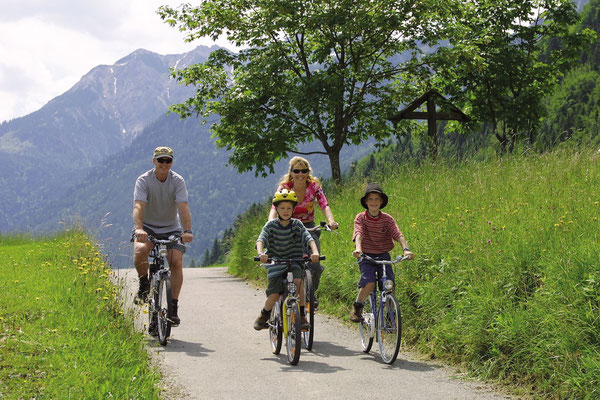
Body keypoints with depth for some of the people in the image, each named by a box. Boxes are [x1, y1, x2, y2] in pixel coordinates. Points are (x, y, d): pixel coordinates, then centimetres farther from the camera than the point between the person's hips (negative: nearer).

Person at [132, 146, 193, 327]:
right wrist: (139, 229, -44)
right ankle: (144, 284, -4)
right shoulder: (143, 180, -13)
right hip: (148, 227, -1)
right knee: (140, 251, -32)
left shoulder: (178, 181, -9)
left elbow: (183, 207, -21)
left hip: (171, 229, 1)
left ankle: (173, 307, -11)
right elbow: (138, 206, -26)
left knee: (176, 262, -19)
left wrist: (187, 231, -38)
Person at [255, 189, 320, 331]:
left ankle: (302, 315, -18)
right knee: (274, 295, -16)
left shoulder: (297, 225, 1)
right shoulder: (271, 225, -1)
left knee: (298, 280, -31)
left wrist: (315, 252, -32)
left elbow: (309, 239, -12)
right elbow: (261, 239, -14)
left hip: (294, 262, 1)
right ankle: (264, 315, 15)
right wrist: (261, 253, -36)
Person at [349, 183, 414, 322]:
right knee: (369, 282, -25)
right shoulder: (360, 218, -5)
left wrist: (406, 249, -34)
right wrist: (358, 248, -43)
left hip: (383, 256, 2)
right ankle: (357, 307, 0)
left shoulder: (387, 219, -1)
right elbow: (358, 234, -21)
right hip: (366, 256, -2)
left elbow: (398, 235, -14)